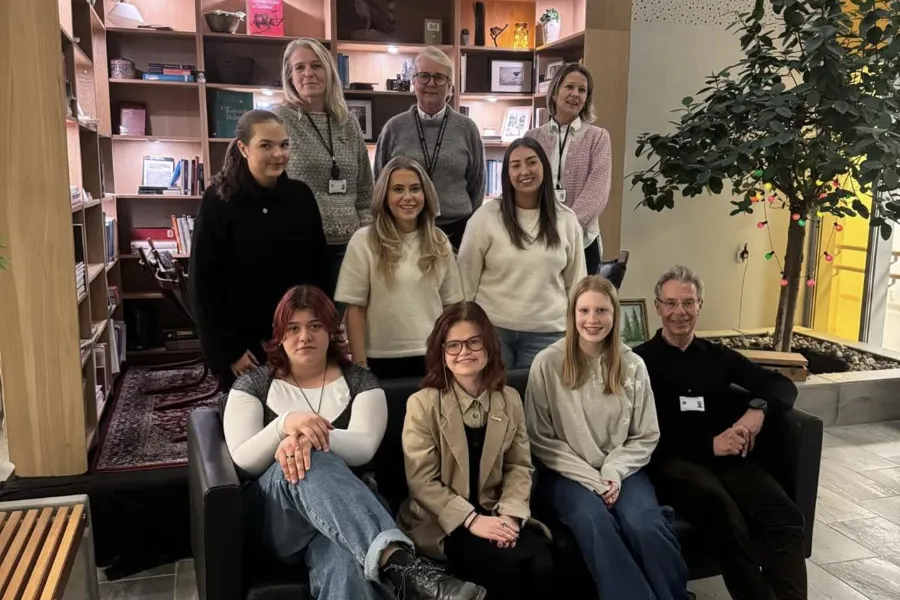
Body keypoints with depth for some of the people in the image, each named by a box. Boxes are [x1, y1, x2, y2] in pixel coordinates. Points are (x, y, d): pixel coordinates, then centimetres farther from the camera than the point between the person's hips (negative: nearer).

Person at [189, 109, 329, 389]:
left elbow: (318, 267, 6)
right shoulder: (219, 200, -9)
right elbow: (203, 283, -8)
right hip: (243, 341, -3)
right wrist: (227, 349, -10)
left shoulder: (301, 195, 1)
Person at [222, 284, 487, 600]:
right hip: (273, 515, 1)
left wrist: (308, 439, -29)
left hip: (346, 507, 0)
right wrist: (284, 425, -25)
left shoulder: (359, 381, 10)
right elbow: (243, 461, -4)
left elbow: (364, 448, -8)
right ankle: (398, 562, -58)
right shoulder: (253, 384, 9)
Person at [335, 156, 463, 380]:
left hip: (432, 357, 3)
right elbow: (355, 308, -5)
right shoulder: (364, 241, -6)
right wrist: (360, 364, -7)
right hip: (382, 359, -2)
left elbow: (450, 304, 8)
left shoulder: (439, 242, 5)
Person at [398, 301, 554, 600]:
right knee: (504, 568, -28)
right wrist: (471, 519, -17)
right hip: (442, 521, -3)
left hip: (495, 513, 4)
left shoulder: (509, 400, 7)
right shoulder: (422, 404, -6)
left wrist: (510, 514, -10)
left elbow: (519, 467, 7)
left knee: (542, 566, -24)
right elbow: (421, 480, -9)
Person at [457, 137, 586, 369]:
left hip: (547, 332, 2)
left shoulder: (566, 220, 3)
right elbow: (466, 277, -2)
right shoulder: (486, 216, -6)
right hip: (493, 328, -2)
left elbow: (575, 281, 9)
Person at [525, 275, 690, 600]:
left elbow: (646, 437, 6)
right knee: (594, 519, -33)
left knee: (647, 525, -28)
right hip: (568, 474, -2)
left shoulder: (632, 365, 3)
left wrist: (613, 472, -11)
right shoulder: (547, 363, -5)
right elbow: (540, 439, -4)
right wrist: (591, 478, -12)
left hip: (621, 471, 2)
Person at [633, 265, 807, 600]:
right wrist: (709, 444, -13)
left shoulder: (718, 356, 23)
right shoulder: (641, 360, 7)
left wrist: (759, 408, -4)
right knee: (724, 513, -37)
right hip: (673, 461, -4)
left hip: (727, 458, 5)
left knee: (786, 518, -27)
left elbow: (783, 386, 20)